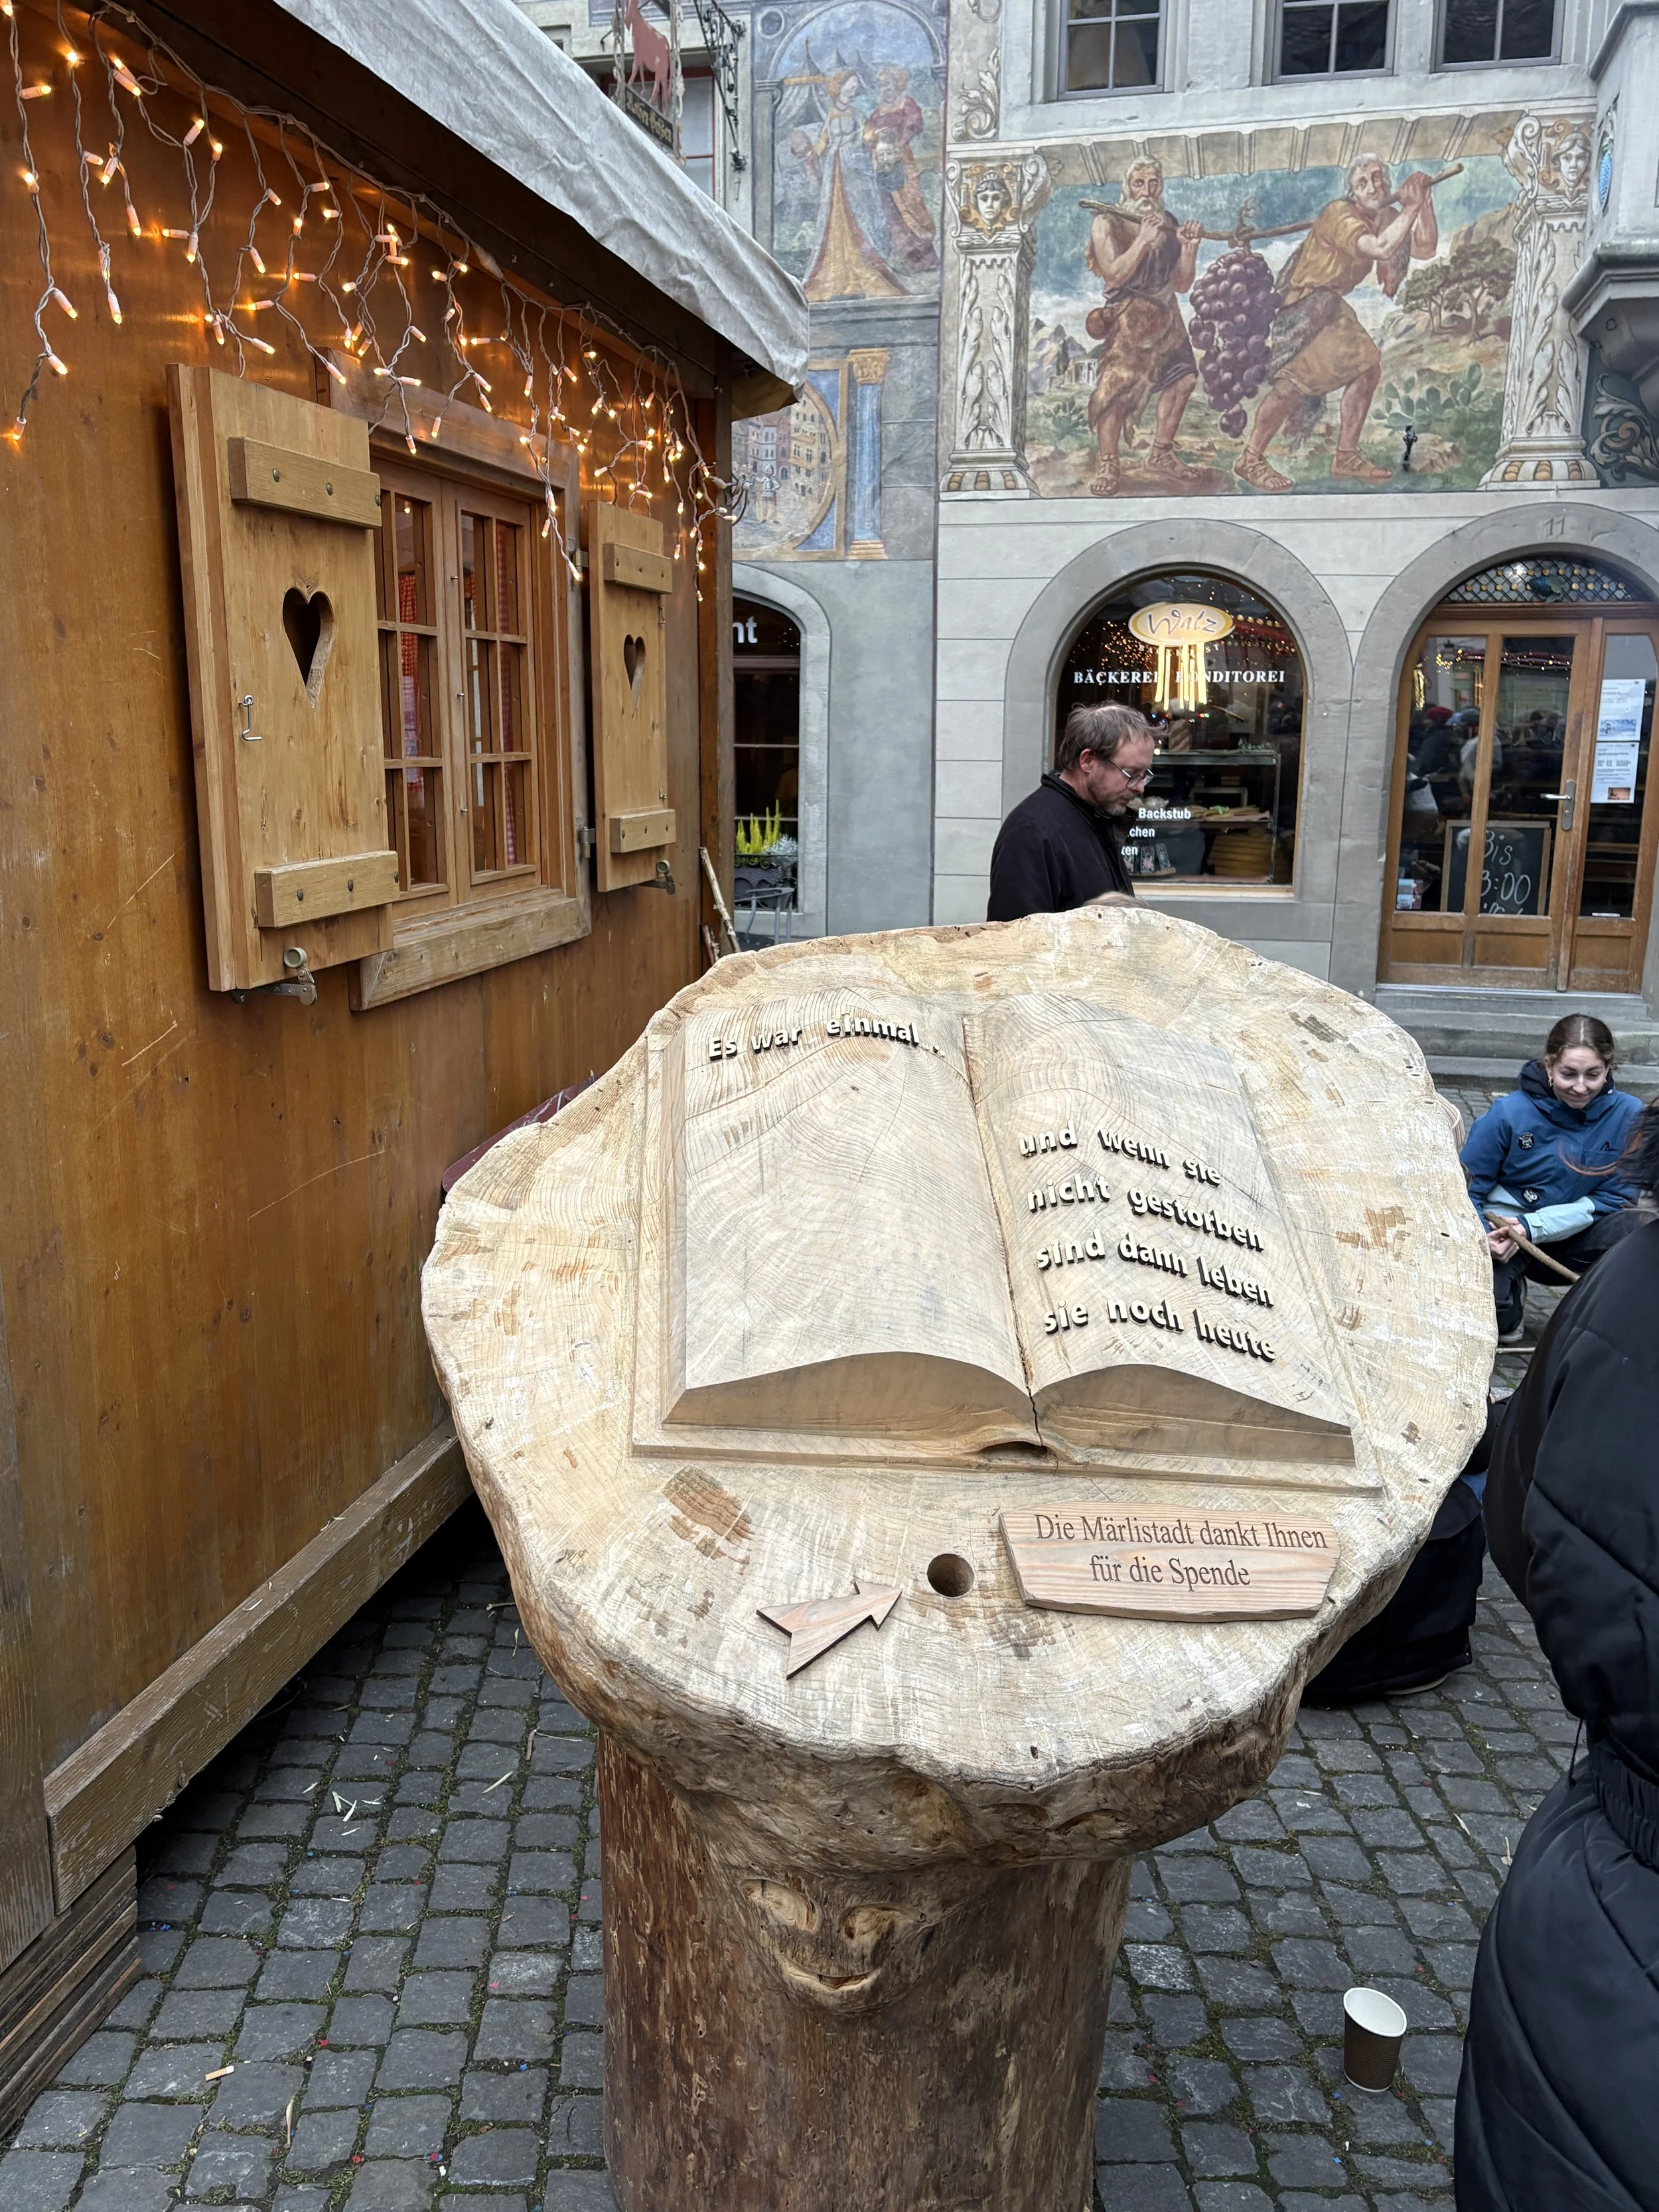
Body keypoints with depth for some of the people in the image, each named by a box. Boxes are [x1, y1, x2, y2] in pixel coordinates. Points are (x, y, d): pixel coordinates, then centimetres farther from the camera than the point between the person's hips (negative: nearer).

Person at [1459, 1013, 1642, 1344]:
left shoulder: (1628, 1115, -10)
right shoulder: (1510, 1112, -14)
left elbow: (1612, 1198, -8)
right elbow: (1467, 1186, -6)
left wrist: (1531, 1227, -21)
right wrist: (1483, 1236, -28)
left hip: (1573, 1240, 2)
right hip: (1502, 1231, -2)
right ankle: (1512, 1294, 9)